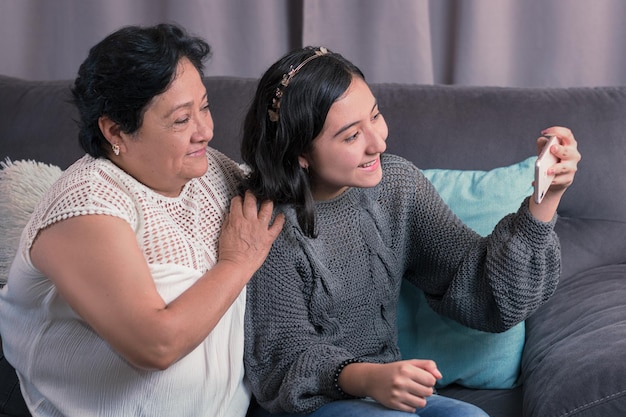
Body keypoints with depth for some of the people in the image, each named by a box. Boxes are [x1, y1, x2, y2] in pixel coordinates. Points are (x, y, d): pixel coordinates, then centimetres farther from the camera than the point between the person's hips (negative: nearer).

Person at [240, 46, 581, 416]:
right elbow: (284, 361, -14)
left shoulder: (397, 183, -2)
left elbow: (480, 292, -7)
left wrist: (545, 198, -20)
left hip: (382, 387, 5)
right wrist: (364, 378, -34)